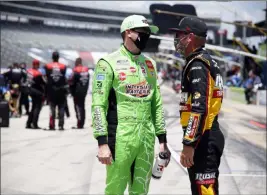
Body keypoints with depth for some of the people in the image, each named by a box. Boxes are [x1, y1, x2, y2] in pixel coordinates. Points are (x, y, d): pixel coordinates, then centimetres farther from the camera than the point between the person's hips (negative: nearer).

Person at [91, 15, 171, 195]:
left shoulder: (150, 64, 14)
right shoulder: (109, 63, -6)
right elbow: (98, 105, -10)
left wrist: (162, 139, 14)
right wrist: (102, 142, -16)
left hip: (147, 139, 6)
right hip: (120, 139, -6)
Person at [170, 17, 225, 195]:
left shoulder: (197, 65, -14)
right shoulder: (206, 61, 18)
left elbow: (199, 108, -23)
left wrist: (189, 144, -25)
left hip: (203, 139, -11)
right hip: (207, 136, 11)